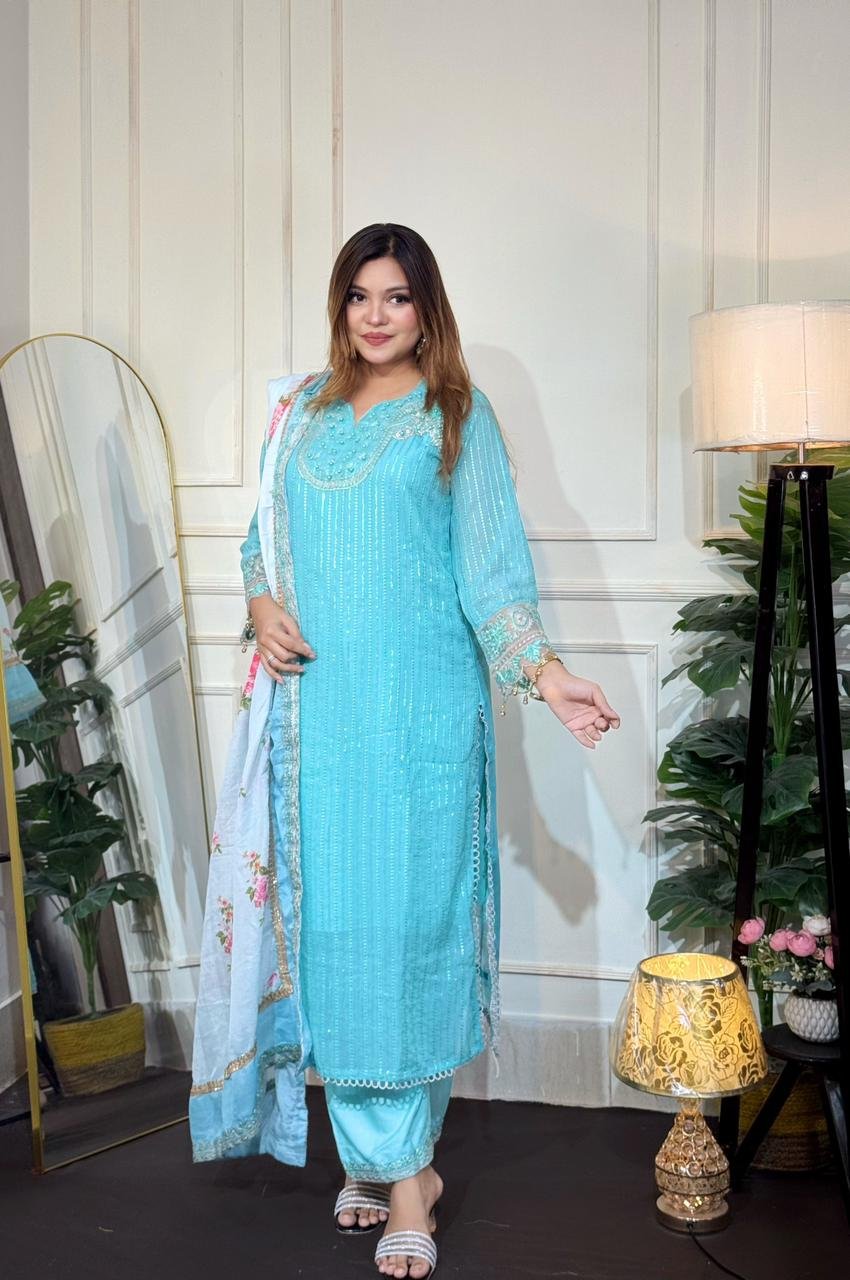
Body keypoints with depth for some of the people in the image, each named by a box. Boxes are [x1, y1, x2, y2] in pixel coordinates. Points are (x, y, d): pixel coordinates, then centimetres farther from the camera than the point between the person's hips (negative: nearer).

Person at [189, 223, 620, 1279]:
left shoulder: (456, 418, 5)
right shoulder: (300, 412, 15)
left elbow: (490, 566, 1)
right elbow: (264, 536, 19)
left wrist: (546, 673, -12)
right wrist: (261, 601, -2)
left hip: (418, 712, -3)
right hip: (316, 705, 4)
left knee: (408, 924, -5)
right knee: (327, 923, 3)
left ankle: (403, 1165, 5)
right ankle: (375, 1156, 15)